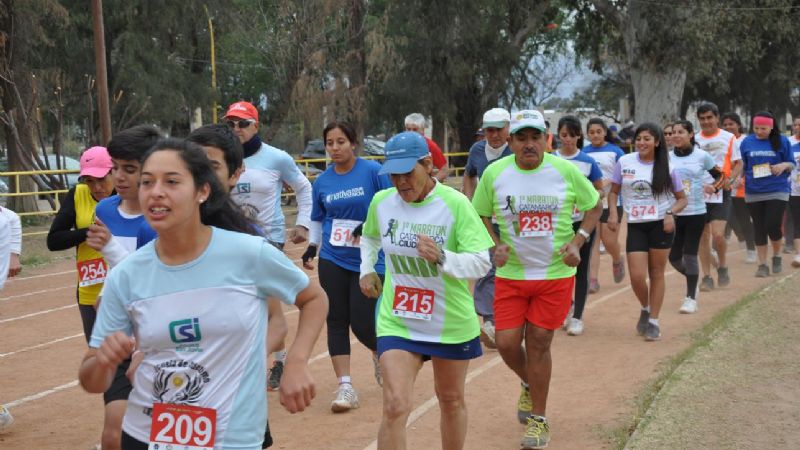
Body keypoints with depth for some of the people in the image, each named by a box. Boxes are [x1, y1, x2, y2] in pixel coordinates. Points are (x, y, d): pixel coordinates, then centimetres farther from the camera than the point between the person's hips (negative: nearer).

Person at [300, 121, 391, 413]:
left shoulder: (372, 171, -7)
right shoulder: (322, 182, 6)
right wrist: (312, 247, 7)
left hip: (369, 261, -4)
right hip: (332, 261, 4)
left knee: (363, 324, -5)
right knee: (337, 321, 0)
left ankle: (380, 354, 30)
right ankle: (345, 386, 5)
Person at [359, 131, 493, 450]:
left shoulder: (455, 203, -17)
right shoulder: (381, 202, -5)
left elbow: (481, 263, -21)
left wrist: (441, 257, -36)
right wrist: (366, 268, 8)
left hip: (451, 323, -1)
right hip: (397, 323, 1)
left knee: (451, 400, 19)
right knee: (395, 406, -14)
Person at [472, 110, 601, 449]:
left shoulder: (565, 171, -7)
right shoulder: (494, 173, -5)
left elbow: (595, 206, 6)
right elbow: (480, 214, 9)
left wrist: (577, 242, -8)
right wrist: (495, 245, -9)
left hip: (556, 273, -2)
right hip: (510, 274, 2)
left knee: (538, 344, 0)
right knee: (507, 342, -2)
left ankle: (538, 419, 16)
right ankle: (530, 386, 34)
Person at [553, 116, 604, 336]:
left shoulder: (588, 162, -1)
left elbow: (601, 191, 5)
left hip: (583, 222, -1)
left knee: (581, 271, 3)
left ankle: (577, 317, 12)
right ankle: (568, 305, 30)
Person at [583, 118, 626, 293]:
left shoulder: (615, 151, 0)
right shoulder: (583, 153, 6)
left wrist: (607, 183, -19)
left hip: (611, 203, -2)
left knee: (610, 242, -1)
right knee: (592, 242, -3)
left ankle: (617, 261, 32)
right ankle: (592, 279, -1)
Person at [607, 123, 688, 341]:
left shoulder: (667, 167, -3)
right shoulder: (624, 162, -1)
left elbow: (682, 198, 4)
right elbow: (614, 191, 10)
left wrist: (671, 213, -15)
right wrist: (613, 212, -7)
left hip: (661, 225, -1)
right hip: (635, 225, 1)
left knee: (656, 274, 5)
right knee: (637, 276, -6)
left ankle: (654, 321, 17)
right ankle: (645, 309, 25)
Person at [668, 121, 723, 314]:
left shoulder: (702, 156, -3)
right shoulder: (667, 158, 2)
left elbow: (720, 175, 8)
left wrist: (713, 187, -11)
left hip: (696, 212, -3)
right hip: (673, 213, 3)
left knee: (690, 254, -5)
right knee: (673, 255, 4)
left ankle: (691, 298, 3)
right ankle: (692, 279, 34)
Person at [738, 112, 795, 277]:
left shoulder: (782, 141, 0)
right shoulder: (747, 142, 4)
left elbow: (792, 164, 7)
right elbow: (741, 165, 13)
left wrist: (784, 165, -15)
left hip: (777, 190, -2)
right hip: (753, 192, 2)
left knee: (773, 226, -9)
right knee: (759, 228, 5)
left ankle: (777, 256, 18)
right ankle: (762, 265, 15)